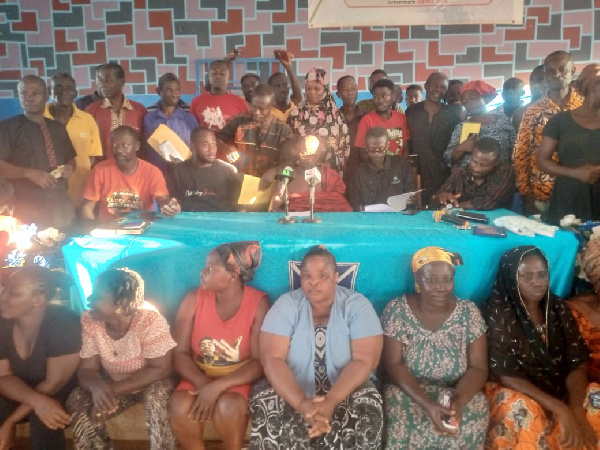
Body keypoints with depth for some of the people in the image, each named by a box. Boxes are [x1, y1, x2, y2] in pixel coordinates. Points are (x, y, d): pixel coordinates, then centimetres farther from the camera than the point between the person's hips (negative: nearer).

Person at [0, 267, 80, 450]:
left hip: (61, 394, -4)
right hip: (18, 393, 4)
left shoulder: (64, 324, -27)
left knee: (42, 420, -32)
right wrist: (37, 400, -31)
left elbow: (54, 383, -22)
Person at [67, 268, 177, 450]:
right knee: (77, 401, -20)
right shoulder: (89, 321, -15)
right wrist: (97, 387, -37)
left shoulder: (150, 320, -28)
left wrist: (113, 391, -34)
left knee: (158, 393, -34)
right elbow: (87, 369, -12)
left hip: (149, 384, -4)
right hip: (113, 386, 4)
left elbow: (160, 369, -27)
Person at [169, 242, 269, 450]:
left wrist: (218, 387, -27)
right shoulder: (193, 299, -6)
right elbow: (179, 353, -6)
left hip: (238, 379, -2)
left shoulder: (258, 303, -15)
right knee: (180, 407, -26)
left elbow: (259, 362, -17)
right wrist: (203, 384, -23)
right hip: (199, 377, 3)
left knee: (228, 407, -32)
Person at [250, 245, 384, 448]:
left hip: (345, 390, 0)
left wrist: (331, 401, -31)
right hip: (291, 391, 0)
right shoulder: (286, 304, -7)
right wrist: (302, 404, -30)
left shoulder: (357, 305, -8)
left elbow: (365, 360, -16)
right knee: (264, 408, -27)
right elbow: (272, 359, -15)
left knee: (368, 411, -28)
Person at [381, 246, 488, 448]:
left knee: (471, 423, -28)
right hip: (408, 393, -1)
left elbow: (478, 368, -4)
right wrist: (426, 404, -26)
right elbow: (393, 365, -11)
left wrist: (459, 400, -25)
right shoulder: (397, 310, -7)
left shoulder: (468, 312, -2)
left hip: (458, 394, 2)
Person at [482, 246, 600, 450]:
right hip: (517, 394, -5)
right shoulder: (497, 314, -15)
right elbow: (505, 375, -18)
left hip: (559, 390, 5)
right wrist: (561, 409, -25)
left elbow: (577, 364, -2)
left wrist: (576, 410, -20)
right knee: (519, 410, -34)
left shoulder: (559, 309, 2)